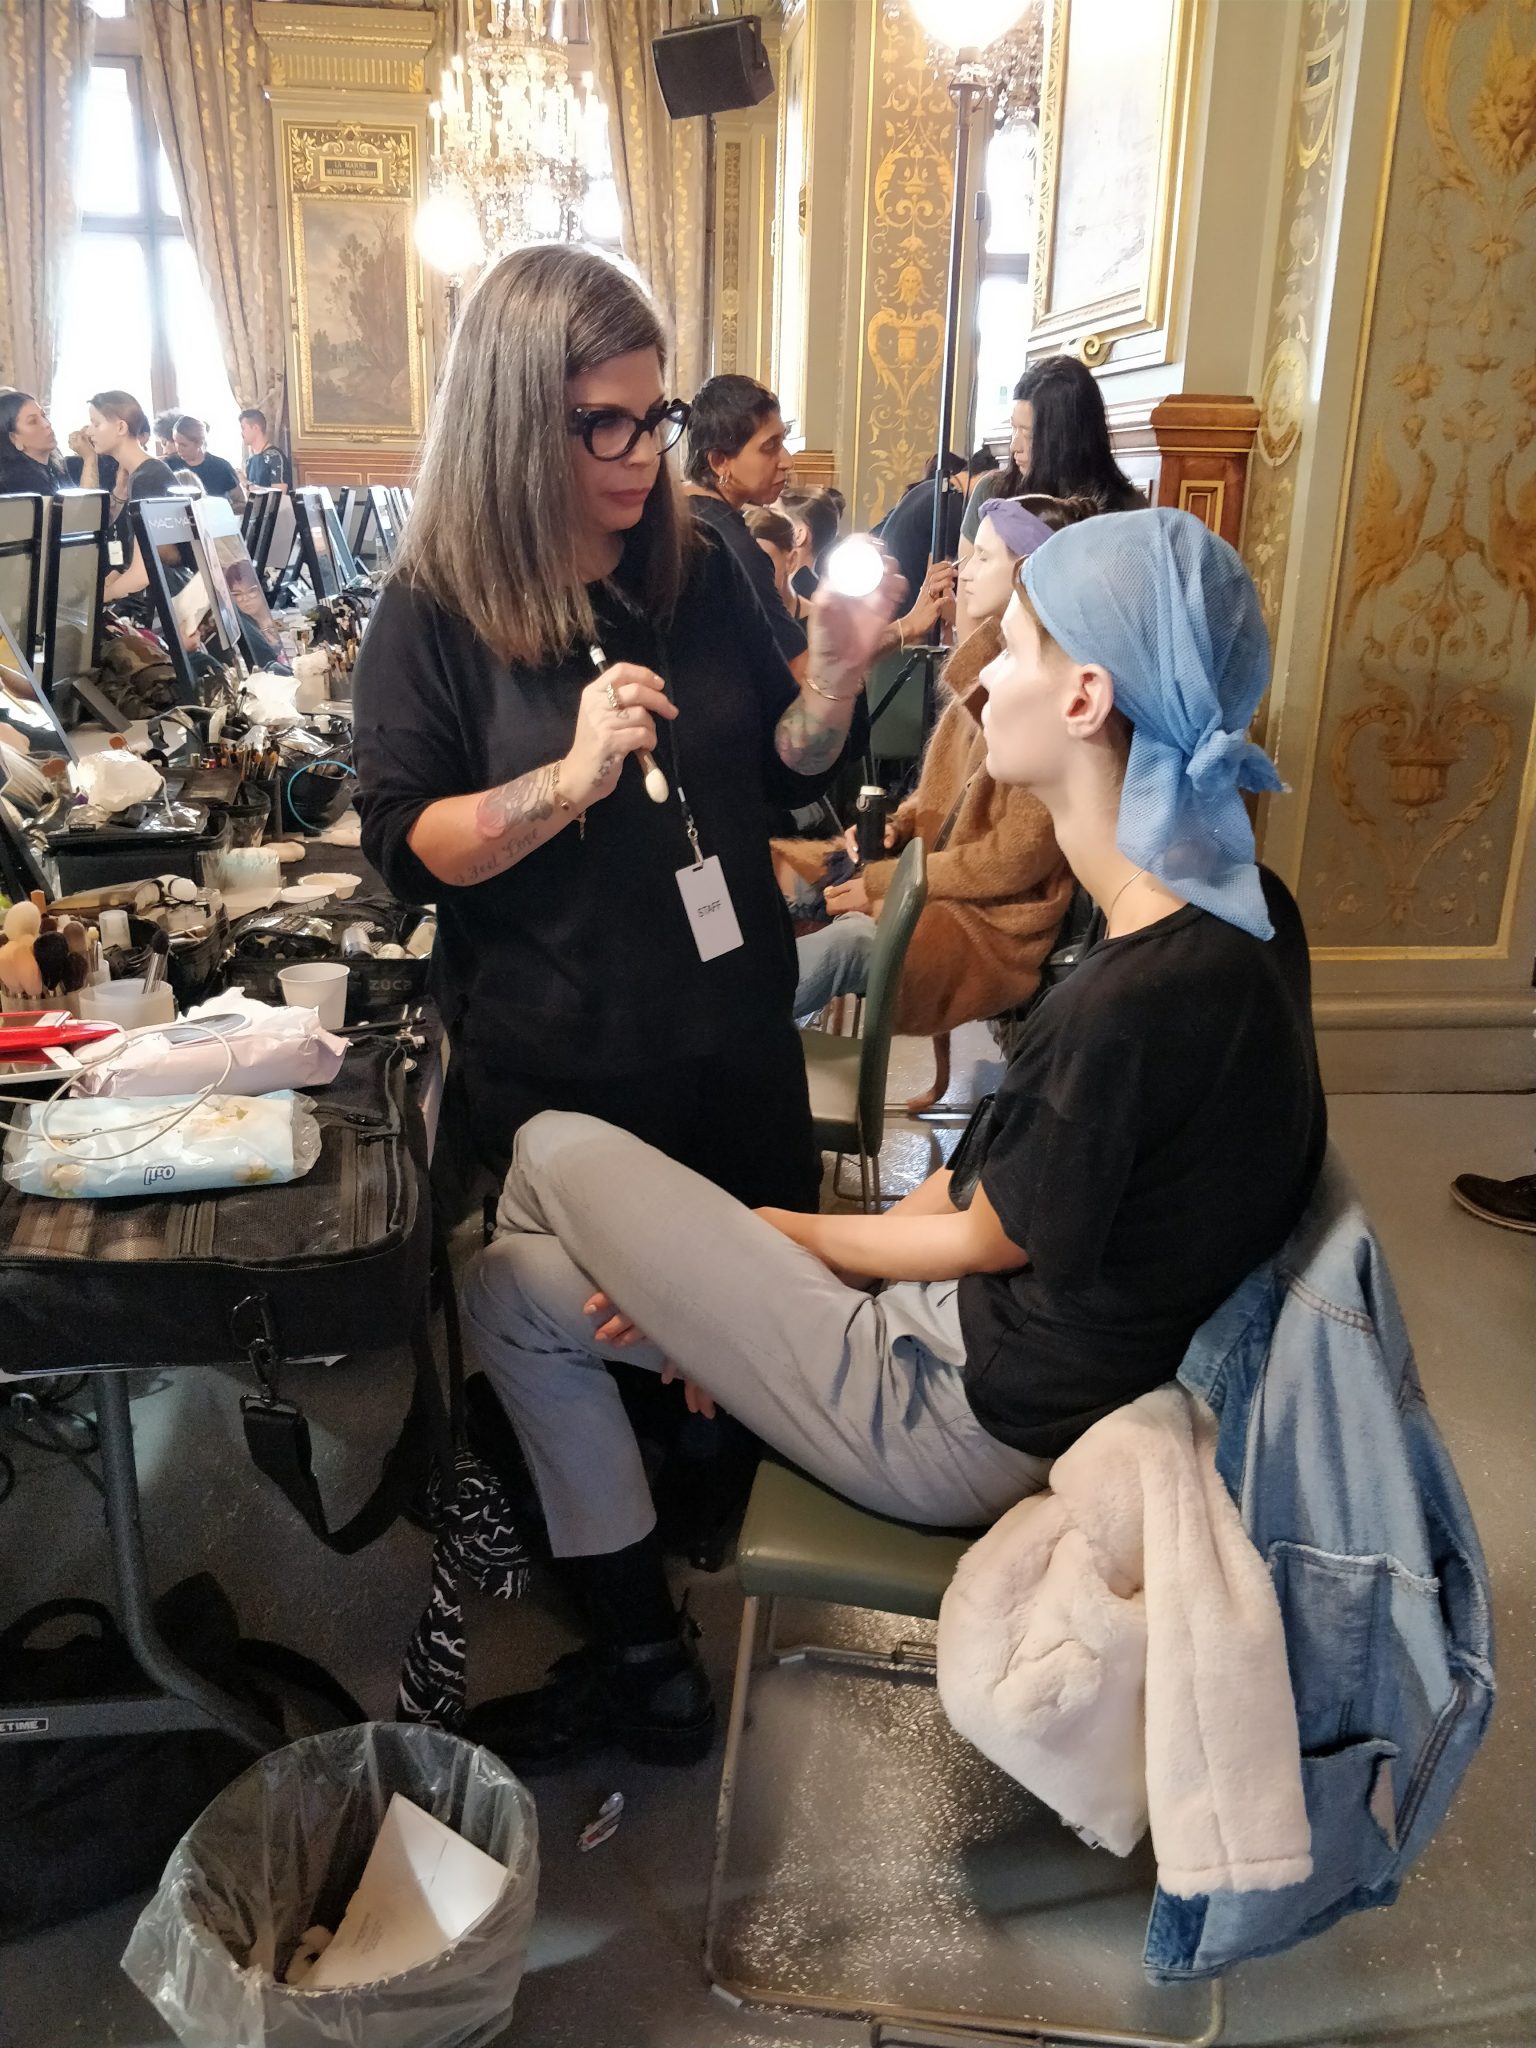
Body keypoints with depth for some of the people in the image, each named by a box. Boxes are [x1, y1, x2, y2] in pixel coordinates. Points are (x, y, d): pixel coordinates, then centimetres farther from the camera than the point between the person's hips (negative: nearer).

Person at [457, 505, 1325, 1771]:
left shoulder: (1143, 997, -30)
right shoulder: (1242, 914, 0)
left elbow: (986, 1241, -17)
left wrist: (778, 1231, 2)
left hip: (964, 1425, -9)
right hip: (1014, 1349, 9)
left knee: (554, 1152, -4)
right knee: (517, 1282, 8)